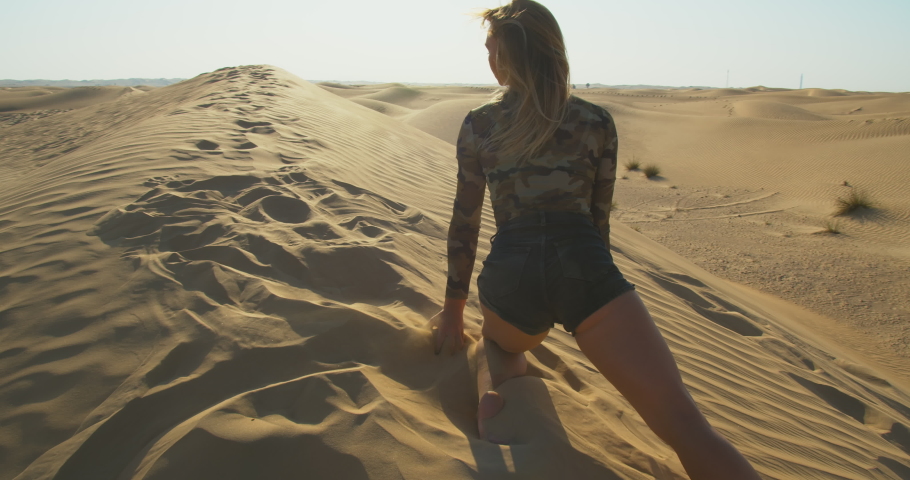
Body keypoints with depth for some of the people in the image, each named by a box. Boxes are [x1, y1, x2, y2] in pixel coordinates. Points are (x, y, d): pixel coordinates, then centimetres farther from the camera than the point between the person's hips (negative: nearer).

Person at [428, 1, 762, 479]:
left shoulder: (478, 125, 14)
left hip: (510, 272, 1)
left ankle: (492, 389, 3)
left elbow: (465, 223, 16)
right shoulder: (597, 122, 16)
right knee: (685, 424, -6)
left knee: (500, 343, 37)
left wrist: (454, 309, 24)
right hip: (584, 265, -1)